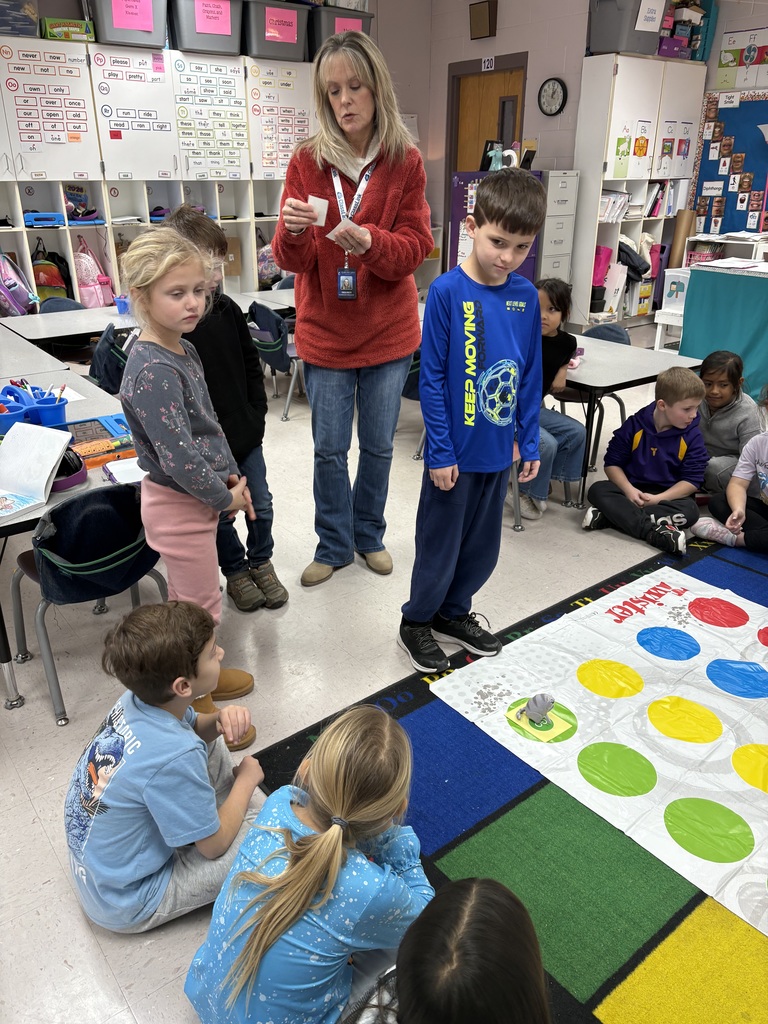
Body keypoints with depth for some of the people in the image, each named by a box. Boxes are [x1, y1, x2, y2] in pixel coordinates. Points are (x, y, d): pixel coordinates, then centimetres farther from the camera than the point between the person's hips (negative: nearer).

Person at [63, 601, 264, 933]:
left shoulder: (137, 700, -17)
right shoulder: (174, 758, -38)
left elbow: (190, 727, 7)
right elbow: (214, 846, -21)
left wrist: (221, 719, -15)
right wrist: (246, 779, -6)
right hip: (126, 901, -7)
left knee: (213, 747, 9)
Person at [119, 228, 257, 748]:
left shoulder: (185, 351, 4)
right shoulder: (152, 370, -25)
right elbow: (178, 457, -28)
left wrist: (232, 476, 2)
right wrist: (225, 497, -15)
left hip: (197, 497, 9)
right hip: (178, 505, -9)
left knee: (189, 600, 24)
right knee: (201, 608, 6)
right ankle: (195, 705, 25)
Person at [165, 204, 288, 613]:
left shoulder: (228, 310, 0)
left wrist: (257, 415, 4)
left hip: (246, 434, 5)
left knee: (261, 505, 15)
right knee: (220, 515, 12)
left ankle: (261, 563, 39)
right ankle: (235, 572, 36)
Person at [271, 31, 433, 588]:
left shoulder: (406, 161, -2)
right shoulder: (307, 160, -3)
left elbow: (416, 248, -7)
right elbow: (292, 261, -5)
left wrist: (370, 242, -27)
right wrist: (293, 232, -29)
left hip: (389, 332, 0)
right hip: (325, 330, 0)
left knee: (378, 445, 12)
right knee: (330, 449, 7)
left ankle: (370, 534, 35)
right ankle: (334, 545, 28)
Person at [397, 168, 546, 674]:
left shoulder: (526, 296, 1)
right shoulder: (447, 292, -14)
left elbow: (531, 376, 8)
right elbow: (432, 378, -13)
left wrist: (530, 442, 7)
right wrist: (440, 451, -13)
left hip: (499, 450, 5)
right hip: (455, 451, -5)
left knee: (484, 547, 18)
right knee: (440, 545, 10)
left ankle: (454, 612, 40)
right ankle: (417, 621, 33)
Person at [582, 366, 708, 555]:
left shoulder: (692, 436, -5)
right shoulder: (635, 425, -6)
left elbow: (692, 481, -8)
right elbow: (612, 463, -3)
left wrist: (658, 499, -21)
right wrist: (628, 490, -20)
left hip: (669, 495, 0)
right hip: (632, 491, 0)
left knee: (690, 510, -31)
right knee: (598, 490, -25)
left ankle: (608, 515, -34)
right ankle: (654, 531, -40)